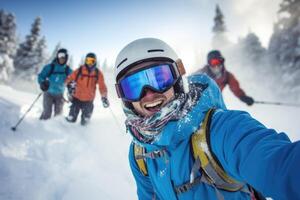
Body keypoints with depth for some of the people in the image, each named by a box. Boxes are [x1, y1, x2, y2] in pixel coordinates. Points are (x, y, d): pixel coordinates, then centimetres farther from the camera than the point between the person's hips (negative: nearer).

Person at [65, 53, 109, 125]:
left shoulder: (98, 73, -4)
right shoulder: (79, 70, -7)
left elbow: (102, 86, -1)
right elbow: (69, 79, -3)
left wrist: (104, 97, -6)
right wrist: (70, 85, -23)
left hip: (88, 100, 1)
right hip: (77, 97, -1)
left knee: (85, 121, 17)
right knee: (71, 118, 7)